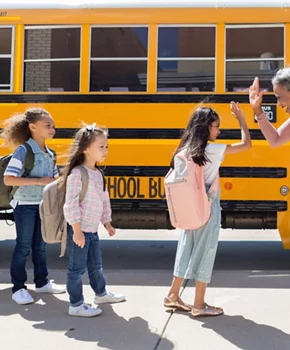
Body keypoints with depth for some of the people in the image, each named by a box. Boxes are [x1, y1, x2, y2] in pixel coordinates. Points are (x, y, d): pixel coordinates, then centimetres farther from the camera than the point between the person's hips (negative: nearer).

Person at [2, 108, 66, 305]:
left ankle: (42, 282, 28)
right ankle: (18, 288, 12)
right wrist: (38, 181, -25)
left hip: (43, 205, 7)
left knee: (40, 245, 16)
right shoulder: (23, 150, -16)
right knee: (23, 247, 2)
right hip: (25, 206, -6)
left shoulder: (50, 154, 6)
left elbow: (54, 180, 16)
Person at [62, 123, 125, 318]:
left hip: (93, 230, 9)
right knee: (77, 268, 3)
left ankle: (101, 294, 41)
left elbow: (104, 199, 19)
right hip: (79, 230, -9)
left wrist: (107, 223, 22)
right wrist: (77, 230, -22)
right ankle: (76, 305, 14)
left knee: (96, 265, 23)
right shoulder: (77, 174, -18)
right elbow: (71, 204, -21)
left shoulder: (98, 173, 10)